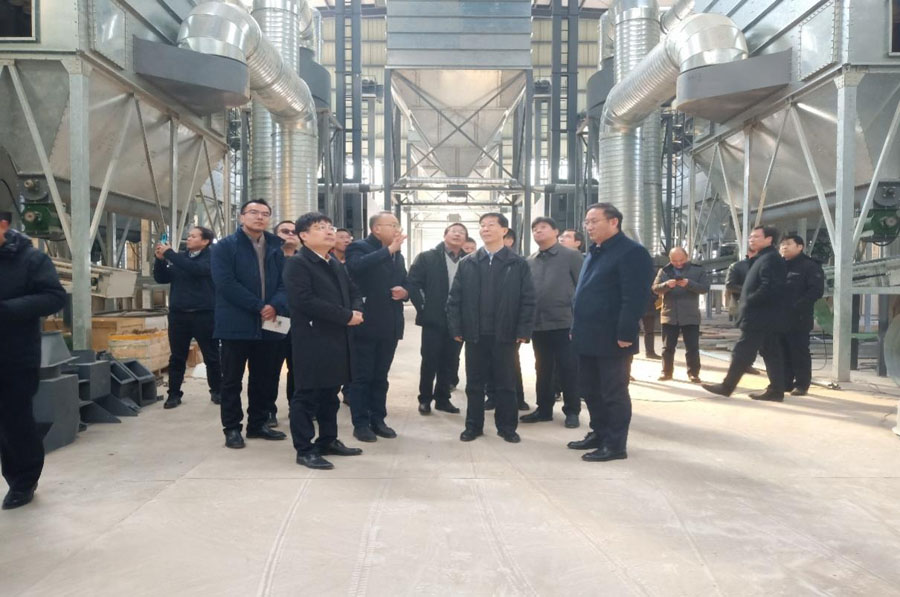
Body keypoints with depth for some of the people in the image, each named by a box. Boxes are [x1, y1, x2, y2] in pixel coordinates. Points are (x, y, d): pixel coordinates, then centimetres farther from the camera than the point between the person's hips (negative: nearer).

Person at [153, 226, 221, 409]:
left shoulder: (211, 257, -2)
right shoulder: (180, 257, 14)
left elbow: (195, 269, -22)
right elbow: (161, 278, 10)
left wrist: (169, 253, -19)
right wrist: (160, 259, -6)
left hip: (204, 314, -4)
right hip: (178, 314, 4)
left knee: (212, 356, 4)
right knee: (177, 357, 7)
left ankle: (216, 391, 16)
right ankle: (174, 394, 14)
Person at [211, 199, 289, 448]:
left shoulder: (277, 247, 13)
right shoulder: (224, 247, -1)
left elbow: (285, 282, 6)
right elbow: (226, 283, -13)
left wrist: (276, 306, -15)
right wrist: (259, 307, -16)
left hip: (269, 325, 4)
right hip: (236, 324, -4)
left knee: (266, 379, 10)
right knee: (232, 379, 4)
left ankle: (258, 424, 25)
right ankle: (232, 428, 15)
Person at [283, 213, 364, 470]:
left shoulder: (336, 264, 18)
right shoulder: (297, 264, -9)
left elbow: (352, 292, 20)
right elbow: (305, 301, -21)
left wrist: (356, 311, -5)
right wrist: (346, 316, -19)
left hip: (338, 339, 8)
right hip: (312, 340, -8)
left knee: (330, 393, 16)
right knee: (307, 394, -1)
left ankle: (328, 440, 28)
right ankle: (305, 449, 6)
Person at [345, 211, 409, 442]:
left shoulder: (397, 255, 16)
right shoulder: (358, 247, -5)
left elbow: (405, 284, 23)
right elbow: (357, 266, -28)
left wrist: (405, 292, -1)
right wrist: (389, 249, -24)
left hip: (389, 325, 6)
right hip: (366, 323, -6)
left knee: (380, 377, 13)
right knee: (362, 377, 1)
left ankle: (378, 420, 21)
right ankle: (360, 424, 8)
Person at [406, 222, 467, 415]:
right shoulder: (427, 258, 0)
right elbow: (412, 283, -4)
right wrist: (423, 308, -7)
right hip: (434, 319, -2)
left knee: (451, 362, 9)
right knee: (429, 361, 2)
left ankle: (443, 398, 22)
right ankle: (425, 399, 16)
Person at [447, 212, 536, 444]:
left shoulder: (518, 264, 1)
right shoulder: (467, 264, 6)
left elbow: (528, 300, -2)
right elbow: (454, 299, 5)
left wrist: (523, 331, -9)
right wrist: (456, 328, -3)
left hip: (505, 335, -2)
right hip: (475, 334, 2)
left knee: (505, 383, 8)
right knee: (474, 383, 10)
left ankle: (507, 426, 20)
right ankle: (473, 425, 22)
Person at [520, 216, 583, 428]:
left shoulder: (572, 256, -2)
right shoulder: (529, 261, 10)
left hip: (565, 323, -4)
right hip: (538, 324, 4)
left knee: (568, 370, 2)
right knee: (542, 370, 12)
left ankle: (572, 411, 13)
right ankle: (544, 408, 23)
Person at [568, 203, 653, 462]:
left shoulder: (631, 252, -12)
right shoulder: (594, 253, 17)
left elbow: (635, 298, -19)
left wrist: (625, 334, -22)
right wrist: (577, 329, 17)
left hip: (612, 339, -9)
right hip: (588, 337, 9)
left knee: (613, 393, 1)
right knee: (590, 390, 16)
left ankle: (615, 444, 12)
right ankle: (599, 433, 30)